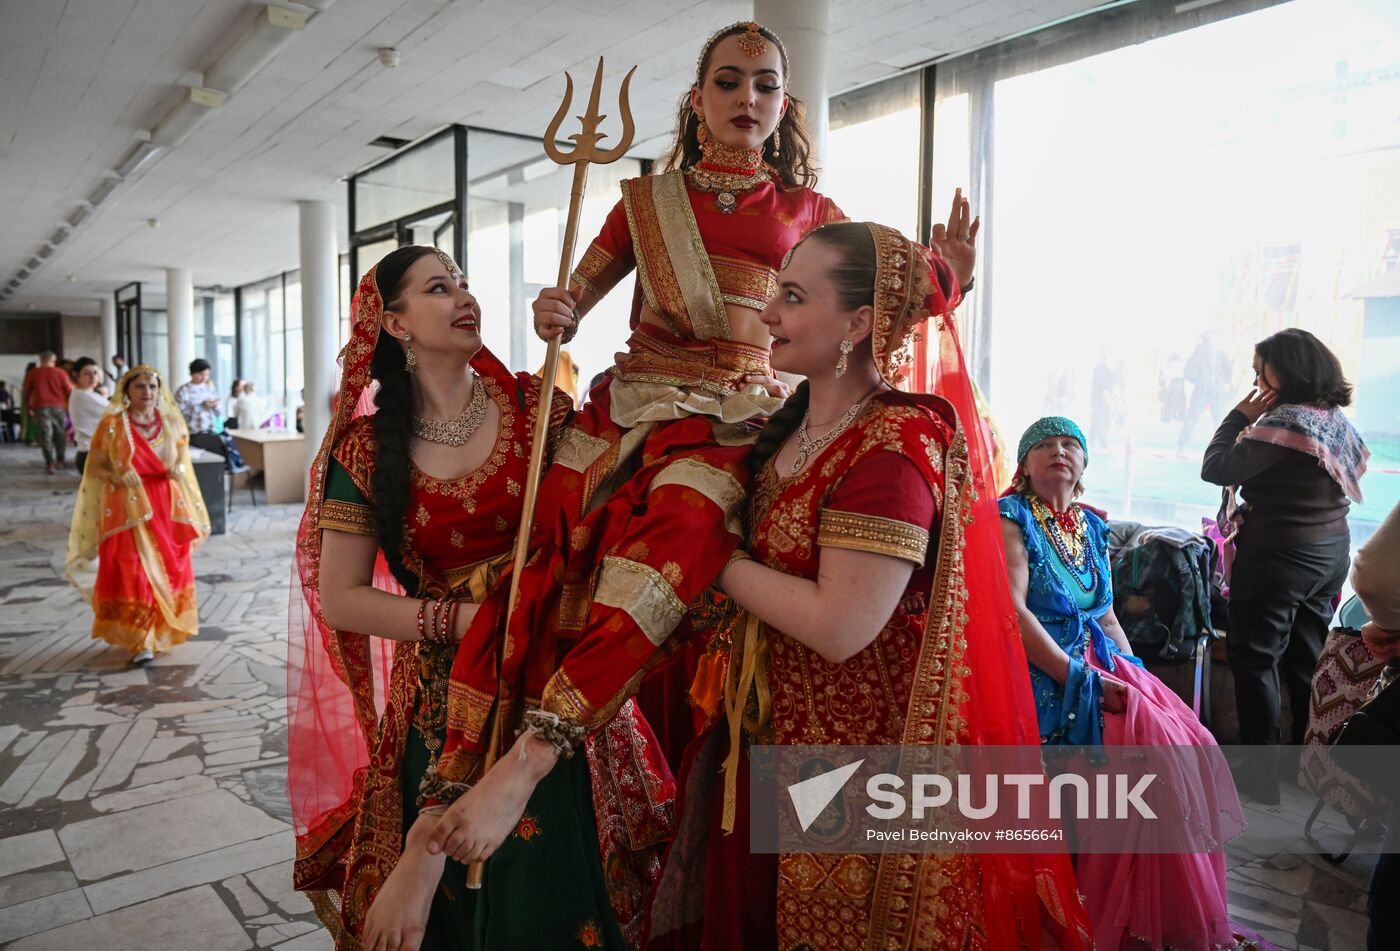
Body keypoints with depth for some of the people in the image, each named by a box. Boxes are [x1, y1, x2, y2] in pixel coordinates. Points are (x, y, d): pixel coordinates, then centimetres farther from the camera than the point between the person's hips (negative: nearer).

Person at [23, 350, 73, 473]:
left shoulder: (32, 373, 6)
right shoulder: (60, 372, 2)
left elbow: (27, 392, 10)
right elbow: (69, 390, 2)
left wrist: (29, 407, 22)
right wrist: (69, 406, 14)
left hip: (41, 407, 0)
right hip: (58, 407, 0)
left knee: (46, 435, -2)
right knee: (60, 434, 13)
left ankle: (50, 463, -11)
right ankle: (60, 461, 19)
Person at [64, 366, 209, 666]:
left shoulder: (171, 422, 6)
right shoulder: (112, 425, -3)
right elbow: (95, 467, 0)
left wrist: (180, 469, -8)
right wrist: (117, 476, -20)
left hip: (168, 507, 4)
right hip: (129, 509, -3)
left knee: (171, 571, 9)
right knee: (133, 575, -7)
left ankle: (163, 633, 26)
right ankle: (141, 643, 1)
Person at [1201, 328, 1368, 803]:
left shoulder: (1286, 421, -21)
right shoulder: (1338, 419, 7)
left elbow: (1215, 469, -21)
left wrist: (1240, 416, -11)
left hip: (1277, 558, -9)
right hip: (1330, 553, 9)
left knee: (1254, 660, 1)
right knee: (1306, 661, 17)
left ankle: (1262, 773, 4)